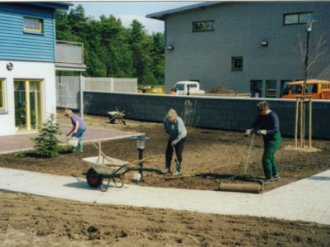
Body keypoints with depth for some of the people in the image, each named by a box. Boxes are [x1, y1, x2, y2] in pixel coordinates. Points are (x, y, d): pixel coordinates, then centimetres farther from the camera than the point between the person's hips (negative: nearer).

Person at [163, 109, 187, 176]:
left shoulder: (179, 121, -34)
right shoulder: (166, 119, -21)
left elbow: (182, 133, -29)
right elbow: (165, 123, 5)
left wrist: (175, 141, -26)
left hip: (181, 137, -5)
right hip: (172, 136, 5)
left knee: (178, 153, -8)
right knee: (168, 151, 2)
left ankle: (178, 170, 5)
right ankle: (167, 168, 14)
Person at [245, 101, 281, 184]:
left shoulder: (273, 116, -22)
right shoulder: (261, 116, 3)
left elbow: (276, 130, -27)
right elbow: (256, 124, 1)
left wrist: (265, 131, -40)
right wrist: (250, 130, -19)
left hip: (274, 140, -9)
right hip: (267, 139, 9)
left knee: (266, 159, -10)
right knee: (271, 158, 21)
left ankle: (269, 178, 3)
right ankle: (275, 175, 38)